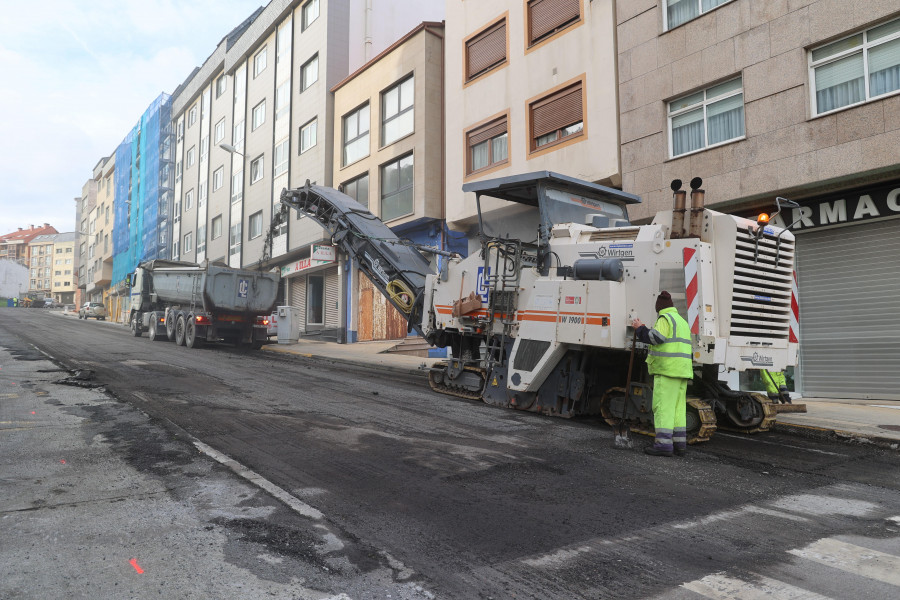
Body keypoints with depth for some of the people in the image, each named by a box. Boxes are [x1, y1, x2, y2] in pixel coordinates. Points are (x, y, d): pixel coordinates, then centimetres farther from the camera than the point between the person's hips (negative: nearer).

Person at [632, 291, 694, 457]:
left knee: (663, 406, -10)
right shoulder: (682, 321, 23)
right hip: (682, 370, 9)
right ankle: (679, 443, 11)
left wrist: (640, 328, -5)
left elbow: (656, 337, -19)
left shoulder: (665, 318, -6)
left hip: (667, 369, -9)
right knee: (678, 407, 10)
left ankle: (664, 443, -14)